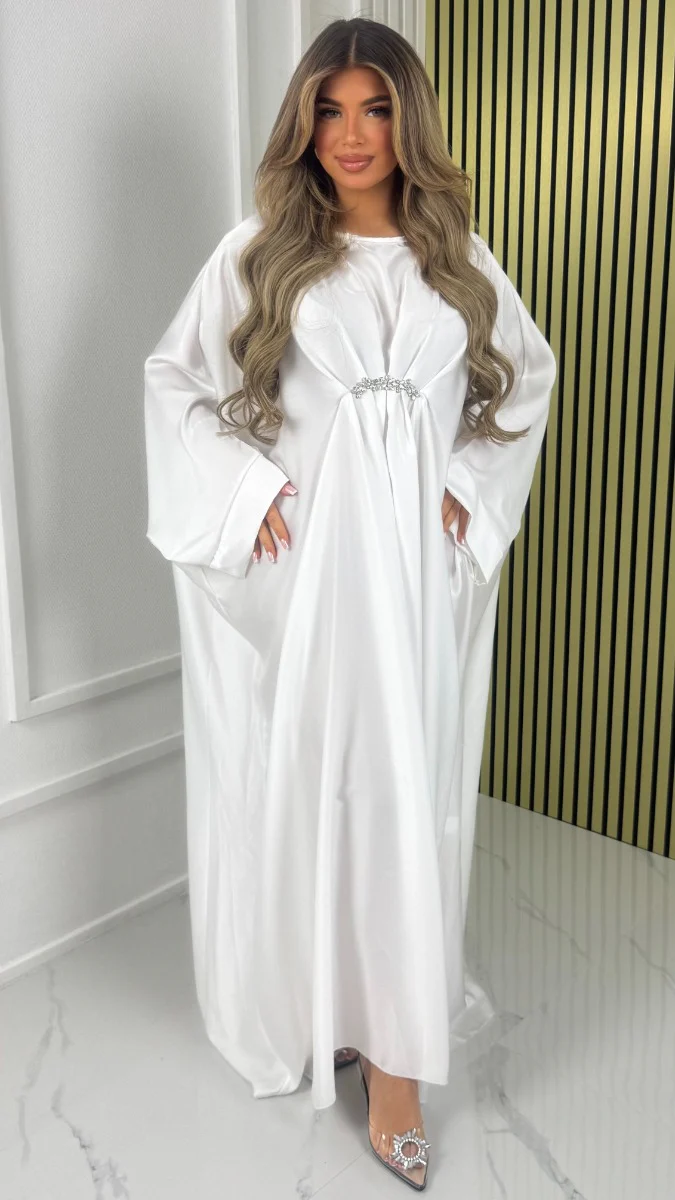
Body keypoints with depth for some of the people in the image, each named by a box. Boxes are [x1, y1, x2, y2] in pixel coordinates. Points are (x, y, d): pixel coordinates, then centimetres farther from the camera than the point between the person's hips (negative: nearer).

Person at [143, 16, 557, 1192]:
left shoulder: (458, 257, 9)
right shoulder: (258, 251, 3)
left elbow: (529, 375, 19)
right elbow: (175, 378, 6)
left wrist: (471, 483, 6)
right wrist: (245, 489, -6)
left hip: (421, 564, 2)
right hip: (299, 562, -1)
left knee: (407, 786, 1)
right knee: (298, 778, 4)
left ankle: (394, 1055, 11)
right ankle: (305, 1003, 25)